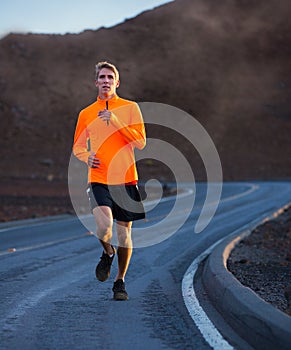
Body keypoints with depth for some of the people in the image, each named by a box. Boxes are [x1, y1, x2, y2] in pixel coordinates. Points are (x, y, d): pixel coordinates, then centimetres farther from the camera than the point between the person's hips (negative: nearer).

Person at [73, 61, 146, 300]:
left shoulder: (130, 108, 4)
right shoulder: (86, 114, 9)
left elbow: (140, 142, -5)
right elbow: (78, 146, 19)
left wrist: (116, 121, -14)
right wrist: (86, 157, -4)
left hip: (126, 179, 0)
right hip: (98, 180, 0)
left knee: (124, 231, 5)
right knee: (104, 227, -21)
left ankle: (120, 281, 22)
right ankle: (108, 253, 14)